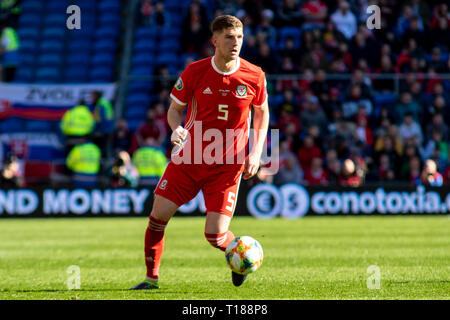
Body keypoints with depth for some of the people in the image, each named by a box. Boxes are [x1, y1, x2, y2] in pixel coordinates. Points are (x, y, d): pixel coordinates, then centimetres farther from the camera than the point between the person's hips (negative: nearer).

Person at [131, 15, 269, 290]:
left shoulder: (254, 76, -6)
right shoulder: (195, 72, -7)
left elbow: (262, 113, 10)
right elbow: (175, 109, 5)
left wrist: (256, 153, -2)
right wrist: (176, 128, -18)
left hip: (227, 165, -1)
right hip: (189, 157, 1)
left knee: (215, 236, -9)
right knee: (158, 216, -3)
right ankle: (152, 278, 17)